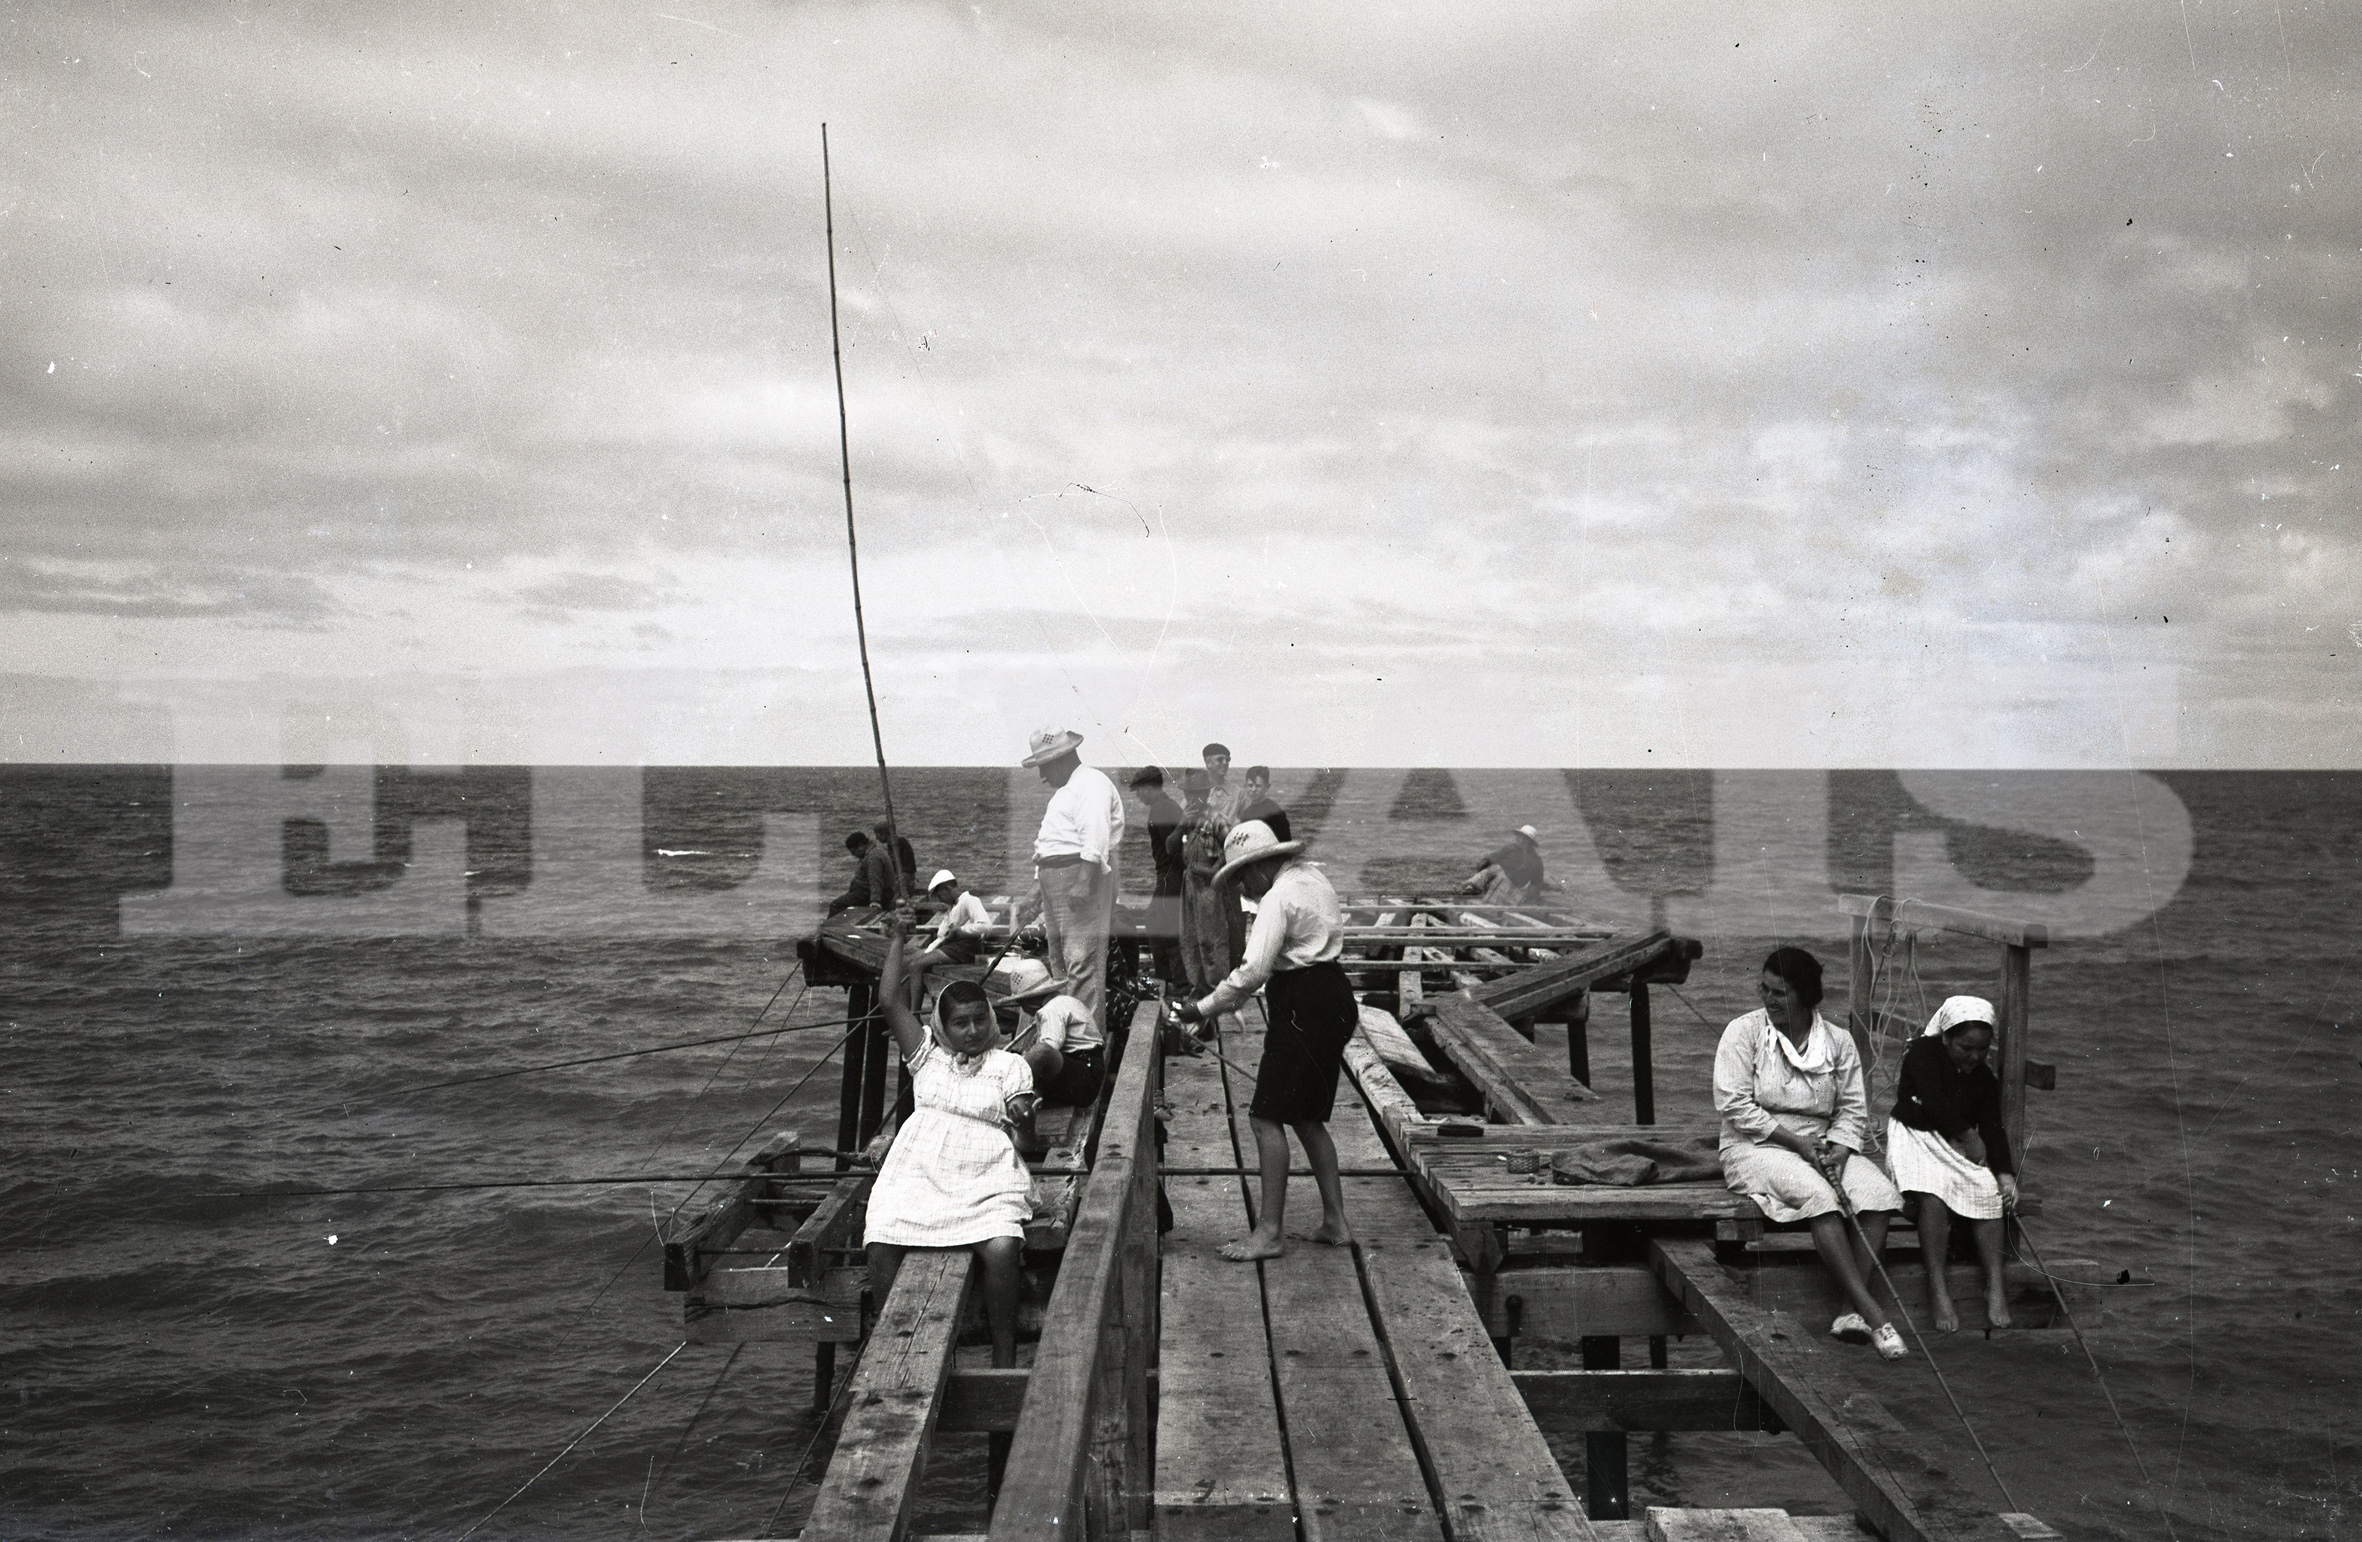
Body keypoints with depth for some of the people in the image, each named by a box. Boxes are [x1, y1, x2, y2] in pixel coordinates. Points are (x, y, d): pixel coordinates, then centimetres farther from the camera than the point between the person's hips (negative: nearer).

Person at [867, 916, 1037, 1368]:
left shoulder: (1009, 1065, 16)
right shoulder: (927, 1054, 20)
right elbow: (889, 1002, 12)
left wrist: (1022, 1116, -11)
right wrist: (896, 940, 14)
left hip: (985, 1178, -2)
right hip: (920, 1173, 2)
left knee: (1002, 1248, -31)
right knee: (880, 1244, -25)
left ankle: (1004, 1356, -16)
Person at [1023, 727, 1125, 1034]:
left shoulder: (1091, 784, -9)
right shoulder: (1063, 790, 24)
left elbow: (1095, 835, -22)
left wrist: (1084, 881, -30)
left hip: (1080, 872, -11)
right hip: (1055, 879, 11)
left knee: (1081, 960, -13)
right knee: (1059, 959, 15)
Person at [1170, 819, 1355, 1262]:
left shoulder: (1278, 899, -16)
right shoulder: (1313, 878, 13)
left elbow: (1253, 971, -24)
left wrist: (1203, 1008, -16)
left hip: (1303, 1008, -10)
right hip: (1332, 998, 10)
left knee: (1267, 1118, -7)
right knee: (1307, 1117, 17)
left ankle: (1270, 1230, -6)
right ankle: (1335, 1220, 19)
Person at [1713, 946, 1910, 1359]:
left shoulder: (1838, 1041, 8)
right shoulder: (1744, 1031, -3)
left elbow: (1853, 1109, 8)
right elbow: (1733, 1104, -10)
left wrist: (1836, 1152, -12)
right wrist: (1796, 1141, -15)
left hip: (1822, 1145, 4)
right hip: (1758, 1147, -4)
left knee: (1881, 1193, -24)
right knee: (1817, 1195, -34)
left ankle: (1853, 1312, -30)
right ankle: (1873, 1314, -34)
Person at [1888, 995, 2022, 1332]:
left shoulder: (1985, 1079, 7)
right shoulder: (1923, 1052, -7)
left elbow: (1992, 1128, -2)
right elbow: (1936, 1105, -15)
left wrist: (2005, 1172, -16)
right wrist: (1968, 1136, -7)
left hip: (1959, 1142, 5)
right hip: (1916, 1136, -5)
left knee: (1988, 1190, -24)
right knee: (1933, 1194, -32)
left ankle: (1995, 1286, -22)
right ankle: (1937, 1289, -30)